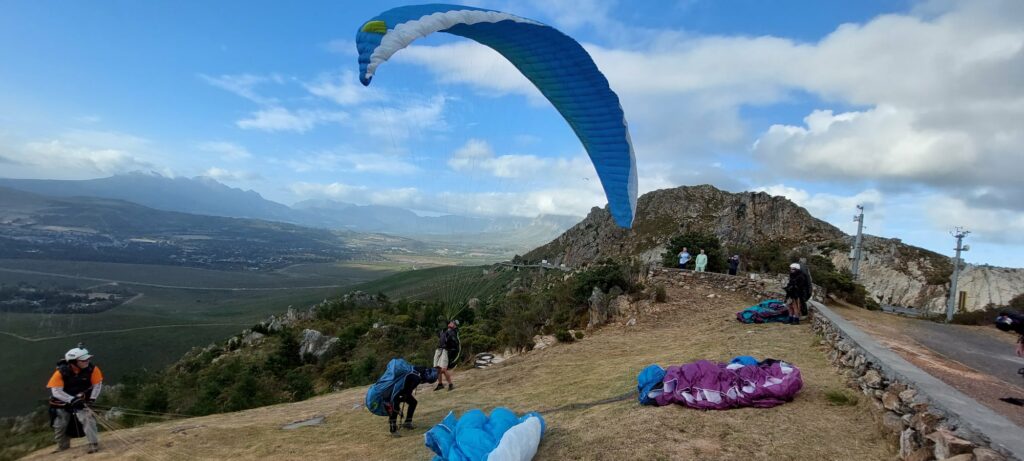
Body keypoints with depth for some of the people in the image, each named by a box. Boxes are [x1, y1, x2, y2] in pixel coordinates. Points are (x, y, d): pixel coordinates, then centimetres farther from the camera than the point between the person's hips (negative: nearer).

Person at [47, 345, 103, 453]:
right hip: (62, 402, 0)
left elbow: (97, 384, -8)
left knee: (88, 418, -24)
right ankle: (63, 447, 37)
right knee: (59, 426, 11)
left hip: (81, 400, 0)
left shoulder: (92, 369, -22)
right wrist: (72, 400, -33)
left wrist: (92, 399, -16)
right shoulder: (61, 372, -26)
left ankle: (94, 444, -20)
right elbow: (56, 392, -24)